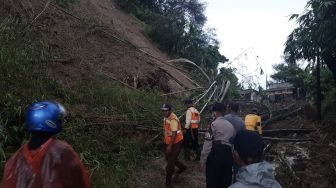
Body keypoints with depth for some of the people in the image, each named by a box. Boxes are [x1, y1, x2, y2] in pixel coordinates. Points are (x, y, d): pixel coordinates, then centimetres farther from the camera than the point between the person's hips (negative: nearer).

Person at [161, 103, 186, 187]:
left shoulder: (173, 119, -27)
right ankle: (182, 167, 44)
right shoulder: (166, 117, 2)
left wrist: (170, 146, -27)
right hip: (169, 142, 9)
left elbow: (174, 134, -28)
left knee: (171, 160, -2)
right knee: (168, 157, 21)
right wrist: (166, 142, 21)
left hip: (176, 142, -9)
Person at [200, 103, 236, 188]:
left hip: (215, 154, -6)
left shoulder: (213, 124, -7)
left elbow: (208, 143, -11)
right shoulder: (231, 125, 14)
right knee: (226, 181, 17)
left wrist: (203, 158, -6)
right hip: (228, 154, 7)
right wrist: (232, 155, 17)